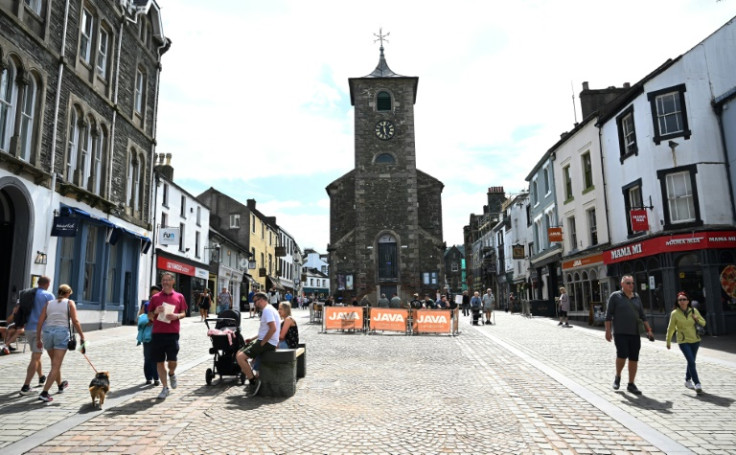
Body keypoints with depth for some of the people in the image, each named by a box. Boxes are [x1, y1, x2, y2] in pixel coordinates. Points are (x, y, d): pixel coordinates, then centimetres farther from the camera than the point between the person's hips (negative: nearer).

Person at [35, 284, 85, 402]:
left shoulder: (49, 303, 11)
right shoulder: (69, 303, 1)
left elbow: (40, 322, 6)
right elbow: (75, 321, -6)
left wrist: (38, 339, 11)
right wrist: (82, 336, 1)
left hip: (48, 332, 5)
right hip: (62, 333, -5)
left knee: (55, 363, 22)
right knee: (56, 366, -3)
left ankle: (60, 385, 42)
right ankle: (44, 393, -13)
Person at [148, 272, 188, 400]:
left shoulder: (179, 297, 7)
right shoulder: (155, 297, 9)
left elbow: (184, 313, 9)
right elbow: (149, 315, 13)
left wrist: (177, 316, -12)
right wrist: (155, 312, -8)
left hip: (172, 333, -1)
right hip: (157, 333, 2)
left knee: (172, 361, -7)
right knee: (160, 362, 6)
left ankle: (171, 374, 29)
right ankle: (165, 388, 19)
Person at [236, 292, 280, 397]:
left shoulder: (267, 310, -15)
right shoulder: (266, 310, 18)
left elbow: (273, 328, -27)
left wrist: (262, 343, -20)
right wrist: (252, 339, 16)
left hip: (268, 343, -11)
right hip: (265, 341, 11)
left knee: (240, 357, -18)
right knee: (239, 354, 12)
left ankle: (254, 381, -8)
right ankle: (252, 380, 14)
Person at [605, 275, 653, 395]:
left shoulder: (636, 297, 12)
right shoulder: (615, 296, -1)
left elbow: (642, 315, 18)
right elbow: (608, 315, -2)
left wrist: (648, 330, 10)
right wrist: (608, 331, -7)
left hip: (635, 333, 5)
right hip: (620, 333, -5)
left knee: (634, 358, 5)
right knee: (622, 355, -16)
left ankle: (631, 384, 16)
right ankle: (617, 376, 11)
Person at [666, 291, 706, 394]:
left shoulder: (694, 311, -2)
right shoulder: (674, 313, -10)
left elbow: (703, 323, 9)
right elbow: (670, 329, -1)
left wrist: (697, 319, -14)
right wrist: (668, 342, 5)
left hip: (695, 340, 4)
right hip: (683, 342, -4)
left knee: (691, 362, 15)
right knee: (691, 362, -14)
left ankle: (688, 380, 34)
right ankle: (697, 384, -10)